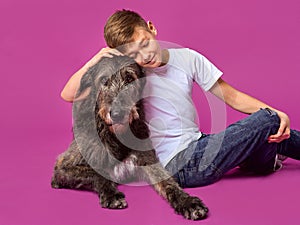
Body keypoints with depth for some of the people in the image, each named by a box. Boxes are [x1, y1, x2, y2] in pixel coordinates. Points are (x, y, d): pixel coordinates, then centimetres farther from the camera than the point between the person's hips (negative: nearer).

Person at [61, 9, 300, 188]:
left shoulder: (188, 58, 5)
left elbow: (231, 95, 8)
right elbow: (68, 95, -7)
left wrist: (275, 112, -4)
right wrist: (95, 60, -19)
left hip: (197, 147, 6)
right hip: (178, 165, -6)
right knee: (266, 121, -14)